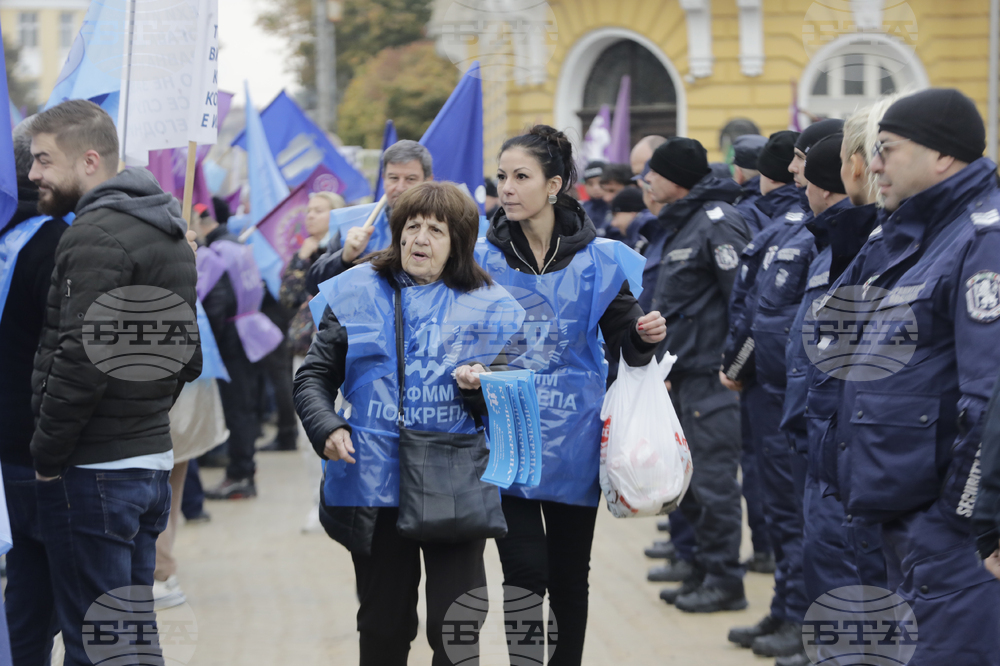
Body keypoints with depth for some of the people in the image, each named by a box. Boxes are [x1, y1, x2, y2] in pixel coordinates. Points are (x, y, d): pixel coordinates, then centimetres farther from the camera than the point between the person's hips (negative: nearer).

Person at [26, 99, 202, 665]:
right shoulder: (172, 235, 16)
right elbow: (189, 356, 20)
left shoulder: (97, 234, -15)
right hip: (154, 459, 10)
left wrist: (48, 451, -13)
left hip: (94, 470, -9)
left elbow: (83, 358, -22)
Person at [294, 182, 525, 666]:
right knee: (384, 625, 11)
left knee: (455, 625, -6)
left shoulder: (488, 306, 3)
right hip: (374, 486, 1)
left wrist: (481, 387, -17)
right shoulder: (357, 291, 5)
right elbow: (313, 377, 8)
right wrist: (326, 428, -10)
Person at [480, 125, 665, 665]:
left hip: (573, 438, 1)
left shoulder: (597, 260, -1)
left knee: (569, 576, 10)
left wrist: (645, 335, -17)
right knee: (524, 572, -10)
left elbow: (624, 342, 5)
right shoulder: (482, 258, -1)